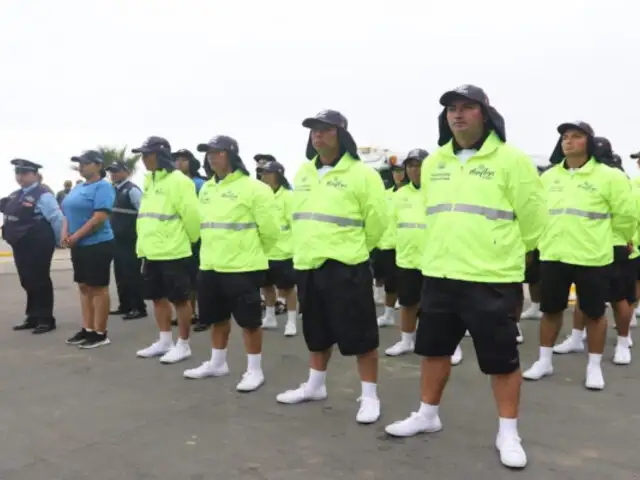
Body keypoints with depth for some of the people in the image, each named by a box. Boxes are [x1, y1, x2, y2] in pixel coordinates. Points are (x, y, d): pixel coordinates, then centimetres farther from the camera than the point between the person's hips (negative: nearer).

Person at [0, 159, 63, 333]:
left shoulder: (43, 195, -14)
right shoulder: (15, 195, 11)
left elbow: (57, 219, -16)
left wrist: (57, 241, -8)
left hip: (37, 246, -8)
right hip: (20, 245, 8)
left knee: (39, 281, 0)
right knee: (27, 281, 15)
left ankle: (45, 319, 10)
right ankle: (32, 317, 26)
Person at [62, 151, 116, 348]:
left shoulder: (103, 186, -11)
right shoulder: (78, 188, 16)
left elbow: (100, 217, -21)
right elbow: (69, 213, 18)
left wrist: (76, 236, -17)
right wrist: (65, 234, -1)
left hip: (97, 245, -9)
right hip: (79, 246, 9)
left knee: (98, 288, -2)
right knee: (84, 287, 12)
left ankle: (100, 333, 5)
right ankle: (87, 329, 21)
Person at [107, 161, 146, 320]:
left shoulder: (132, 190, -11)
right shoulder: (114, 191, 13)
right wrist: (111, 232, 16)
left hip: (130, 240, -8)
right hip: (117, 240, 8)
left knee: (132, 274, -5)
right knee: (120, 274, 13)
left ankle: (138, 308, 2)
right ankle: (125, 306, 23)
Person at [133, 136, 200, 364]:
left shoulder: (178, 181, -13)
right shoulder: (149, 181, 15)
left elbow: (191, 215, -15)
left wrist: (190, 240, -4)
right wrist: (144, 245, 19)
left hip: (174, 253, -9)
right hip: (152, 253, 9)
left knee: (179, 299, 2)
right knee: (158, 297, 15)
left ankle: (183, 345, 12)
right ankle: (165, 342, 28)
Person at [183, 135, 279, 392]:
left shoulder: (253, 188, -11)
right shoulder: (206, 188, 13)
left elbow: (269, 229, -9)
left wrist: (252, 254, 2)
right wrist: (212, 253, 17)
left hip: (243, 267, -7)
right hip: (210, 266, 7)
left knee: (249, 320, 1)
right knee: (218, 317, 18)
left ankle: (254, 370, 13)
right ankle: (217, 363, 33)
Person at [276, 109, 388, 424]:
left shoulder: (361, 174, -9)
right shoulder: (303, 173, 12)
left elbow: (377, 220, -8)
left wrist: (350, 249, 1)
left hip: (345, 268, -6)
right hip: (307, 265, 7)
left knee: (359, 335, 0)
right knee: (317, 333, 20)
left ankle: (369, 396, 12)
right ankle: (315, 386, 35)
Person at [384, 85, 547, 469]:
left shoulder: (511, 159, -8)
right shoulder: (434, 163, 10)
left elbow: (533, 218, -3)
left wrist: (505, 253, 6)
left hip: (492, 279, -6)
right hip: (439, 275, 6)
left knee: (502, 358, 3)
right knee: (434, 348, 16)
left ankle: (508, 433, 19)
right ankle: (428, 415, 34)